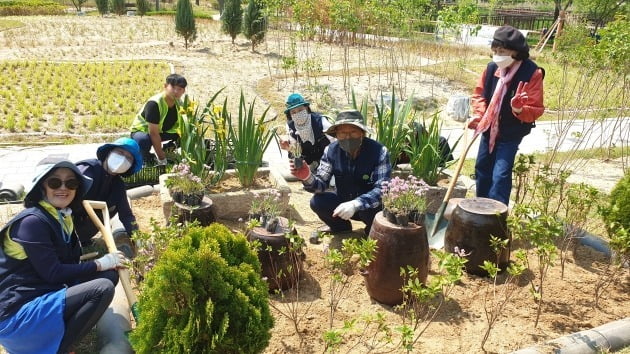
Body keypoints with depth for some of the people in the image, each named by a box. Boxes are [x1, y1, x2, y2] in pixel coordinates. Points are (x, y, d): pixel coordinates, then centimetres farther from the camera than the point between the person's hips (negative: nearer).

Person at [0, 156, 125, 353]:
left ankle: (54, 336, 2)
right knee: (102, 289, -22)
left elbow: (72, 261, 10)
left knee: (109, 275, 4)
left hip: (43, 297, 9)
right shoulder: (33, 221, -15)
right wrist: (99, 264, -10)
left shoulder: (62, 218, 12)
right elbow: (52, 273, -19)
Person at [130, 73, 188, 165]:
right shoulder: (154, 104, -31)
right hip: (142, 131, -6)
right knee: (143, 141, -41)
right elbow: (154, 133, -32)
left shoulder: (179, 102, -11)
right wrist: (162, 159, -30)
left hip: (164, 131, 6)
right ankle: (146, 159, -7)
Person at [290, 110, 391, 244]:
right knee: (317, 202, -20)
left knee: (369, 208, -35)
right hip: (344, 202, 4)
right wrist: (308, 178, -38)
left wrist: (356, 204, -48)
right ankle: (341, 227, 11)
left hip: (369, 205, -3)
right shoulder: (331, 150, -13)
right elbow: (321, 183, -14)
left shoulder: (379, 152, -25)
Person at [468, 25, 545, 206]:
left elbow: (536, 109, -18)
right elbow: (479, 93, 7)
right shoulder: (492, 68, -7)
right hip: (489, 130, 6)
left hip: (511, 134, -6)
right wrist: (479, 115, -9)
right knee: (482, 170, 17)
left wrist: (520, 109, -38)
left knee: (500, 176, -11)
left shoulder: (532, 73, -19)